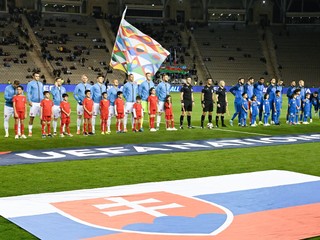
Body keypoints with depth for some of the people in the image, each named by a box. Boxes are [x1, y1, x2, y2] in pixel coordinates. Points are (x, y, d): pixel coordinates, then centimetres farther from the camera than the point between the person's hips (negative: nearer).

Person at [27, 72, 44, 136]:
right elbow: (28, 92, -5)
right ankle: (30, 131, 6)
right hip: (34, 103, -4)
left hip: (41, 102, 4)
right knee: (32, 117, -1)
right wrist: (29, 101, -16)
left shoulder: (41, 84, 16)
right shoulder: (30, 84, 1)